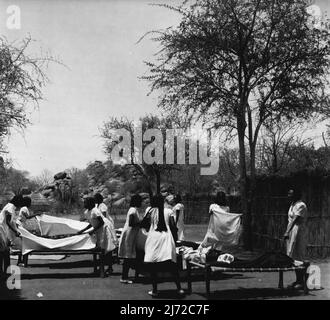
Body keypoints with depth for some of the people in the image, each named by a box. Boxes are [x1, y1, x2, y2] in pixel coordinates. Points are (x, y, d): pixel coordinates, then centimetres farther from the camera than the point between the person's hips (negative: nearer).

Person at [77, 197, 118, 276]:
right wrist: (82, 231, 8)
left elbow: (101, 222, -23)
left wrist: (93, 231, -23)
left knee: (107, 249, -5)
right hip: (98, 230, 9)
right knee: (101, 249, 9)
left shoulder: (95, 211, -23)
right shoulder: (86, 213, 4)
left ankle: (110, 268, 2)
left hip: (104, 228, -9)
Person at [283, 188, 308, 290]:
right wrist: (287, 233, 15)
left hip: (298, 231, -9)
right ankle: (297, 280, 16)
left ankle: (301, 282, -2)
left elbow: (295, 220, -21)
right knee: (292, 256, 10)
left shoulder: (301, 205, -13)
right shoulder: (292, 205, 15)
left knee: (298, 256, -8)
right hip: (291, 231, 9)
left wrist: (287, 232, -27)